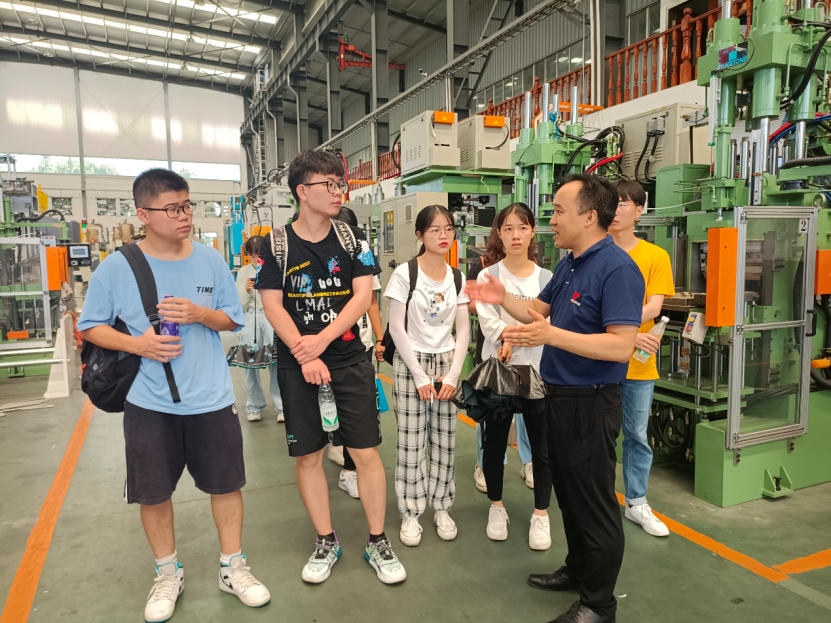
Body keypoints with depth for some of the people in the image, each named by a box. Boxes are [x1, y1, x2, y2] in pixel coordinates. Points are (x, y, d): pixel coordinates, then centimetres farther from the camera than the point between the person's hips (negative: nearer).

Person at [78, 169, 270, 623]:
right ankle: (168, 574, 35)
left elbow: (232, 319, 4)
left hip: (211, 398, 1)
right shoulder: (115, 268, -7)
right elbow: (90, 326, 0)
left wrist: (199, 314, -17)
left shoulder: (211, 261, -2)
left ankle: (232, 567, 30)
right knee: (153, 492, 12)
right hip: (148, 402, 0)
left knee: (225, 483, 9)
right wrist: (136, 343, -18)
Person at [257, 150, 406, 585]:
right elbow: (273, 306, -6)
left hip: (349, 358, 1)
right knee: (308, 455, 8)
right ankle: (326, 541, 26)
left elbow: (362, 296, -5)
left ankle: (377, 542, 18)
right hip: (297, 364, 0)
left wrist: (321, 341, -16)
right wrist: (304, 356, -16)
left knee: (366, 451, 1)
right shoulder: (276, 244, -1)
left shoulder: (352, 238, 2)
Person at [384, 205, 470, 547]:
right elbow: (397, 328, -10)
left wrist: (452, 375, -5)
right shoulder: (404, 274, -8)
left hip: (447, 363, 4)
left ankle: (441, 508, 23)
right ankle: (410, 513, 15)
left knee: (445, 440, 7)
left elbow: (463, 330, 5)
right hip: (411, 363, -3)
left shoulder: (457, 277, 4)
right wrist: (420, 376, -12)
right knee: (410, 442, 1)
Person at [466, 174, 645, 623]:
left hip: (590, 402, -9)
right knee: (568, 494, 22)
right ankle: (578, 570, 42)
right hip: (559, 396, 10)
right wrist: (502, 300, 0)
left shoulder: (616, 268, -21)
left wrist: (550, 336, -35)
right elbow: (540, 310, 17)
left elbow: (621, 346, -29)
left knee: (595, 503, 6)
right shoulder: (569, 264, 9)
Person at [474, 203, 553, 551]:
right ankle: (496, 508, 31)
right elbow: (488, 325, -14)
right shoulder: (487, 276, -2)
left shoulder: (547, 279, 4)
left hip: (538, 371, 1)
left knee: (542, 446, 7)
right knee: (495, 442, 11)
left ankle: (541, 515, 24)